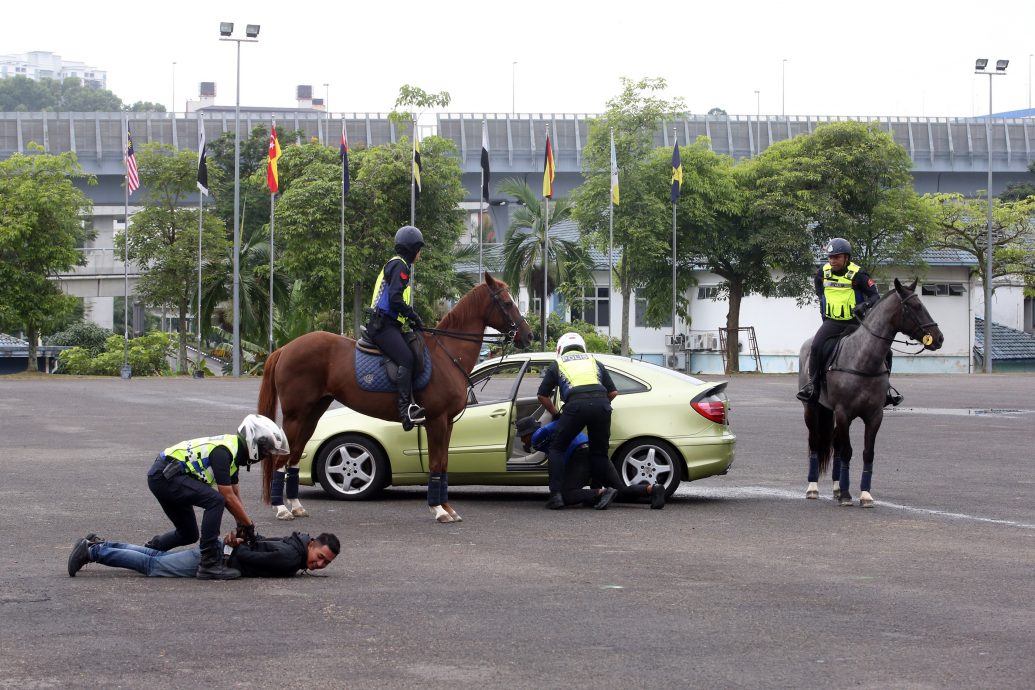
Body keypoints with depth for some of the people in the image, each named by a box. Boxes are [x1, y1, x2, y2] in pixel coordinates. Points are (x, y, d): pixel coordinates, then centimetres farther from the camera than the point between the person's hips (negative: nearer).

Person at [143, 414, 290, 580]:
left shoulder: (233, 449, 10)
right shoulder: (223, 452, -20)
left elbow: (235, 493, 18)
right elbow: (228, 497, -18)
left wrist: (242, 524, 12)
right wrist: (249, 524, -9)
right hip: (164, 475, -10)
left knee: (188, 535, 15)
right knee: (215, 500, -24)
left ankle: (151, 549, 36)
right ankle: (209, 565, -23)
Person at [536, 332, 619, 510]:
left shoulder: (558, 364, 27)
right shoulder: (594, 362, 32)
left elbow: (542, 395, 23)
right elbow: (613, 392, 26)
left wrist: (555, 414, 36)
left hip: (576, 404, -2)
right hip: (601, 403, 2)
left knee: (557, 448, 10)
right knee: (599, 452, 16)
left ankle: (556, 495, -2)